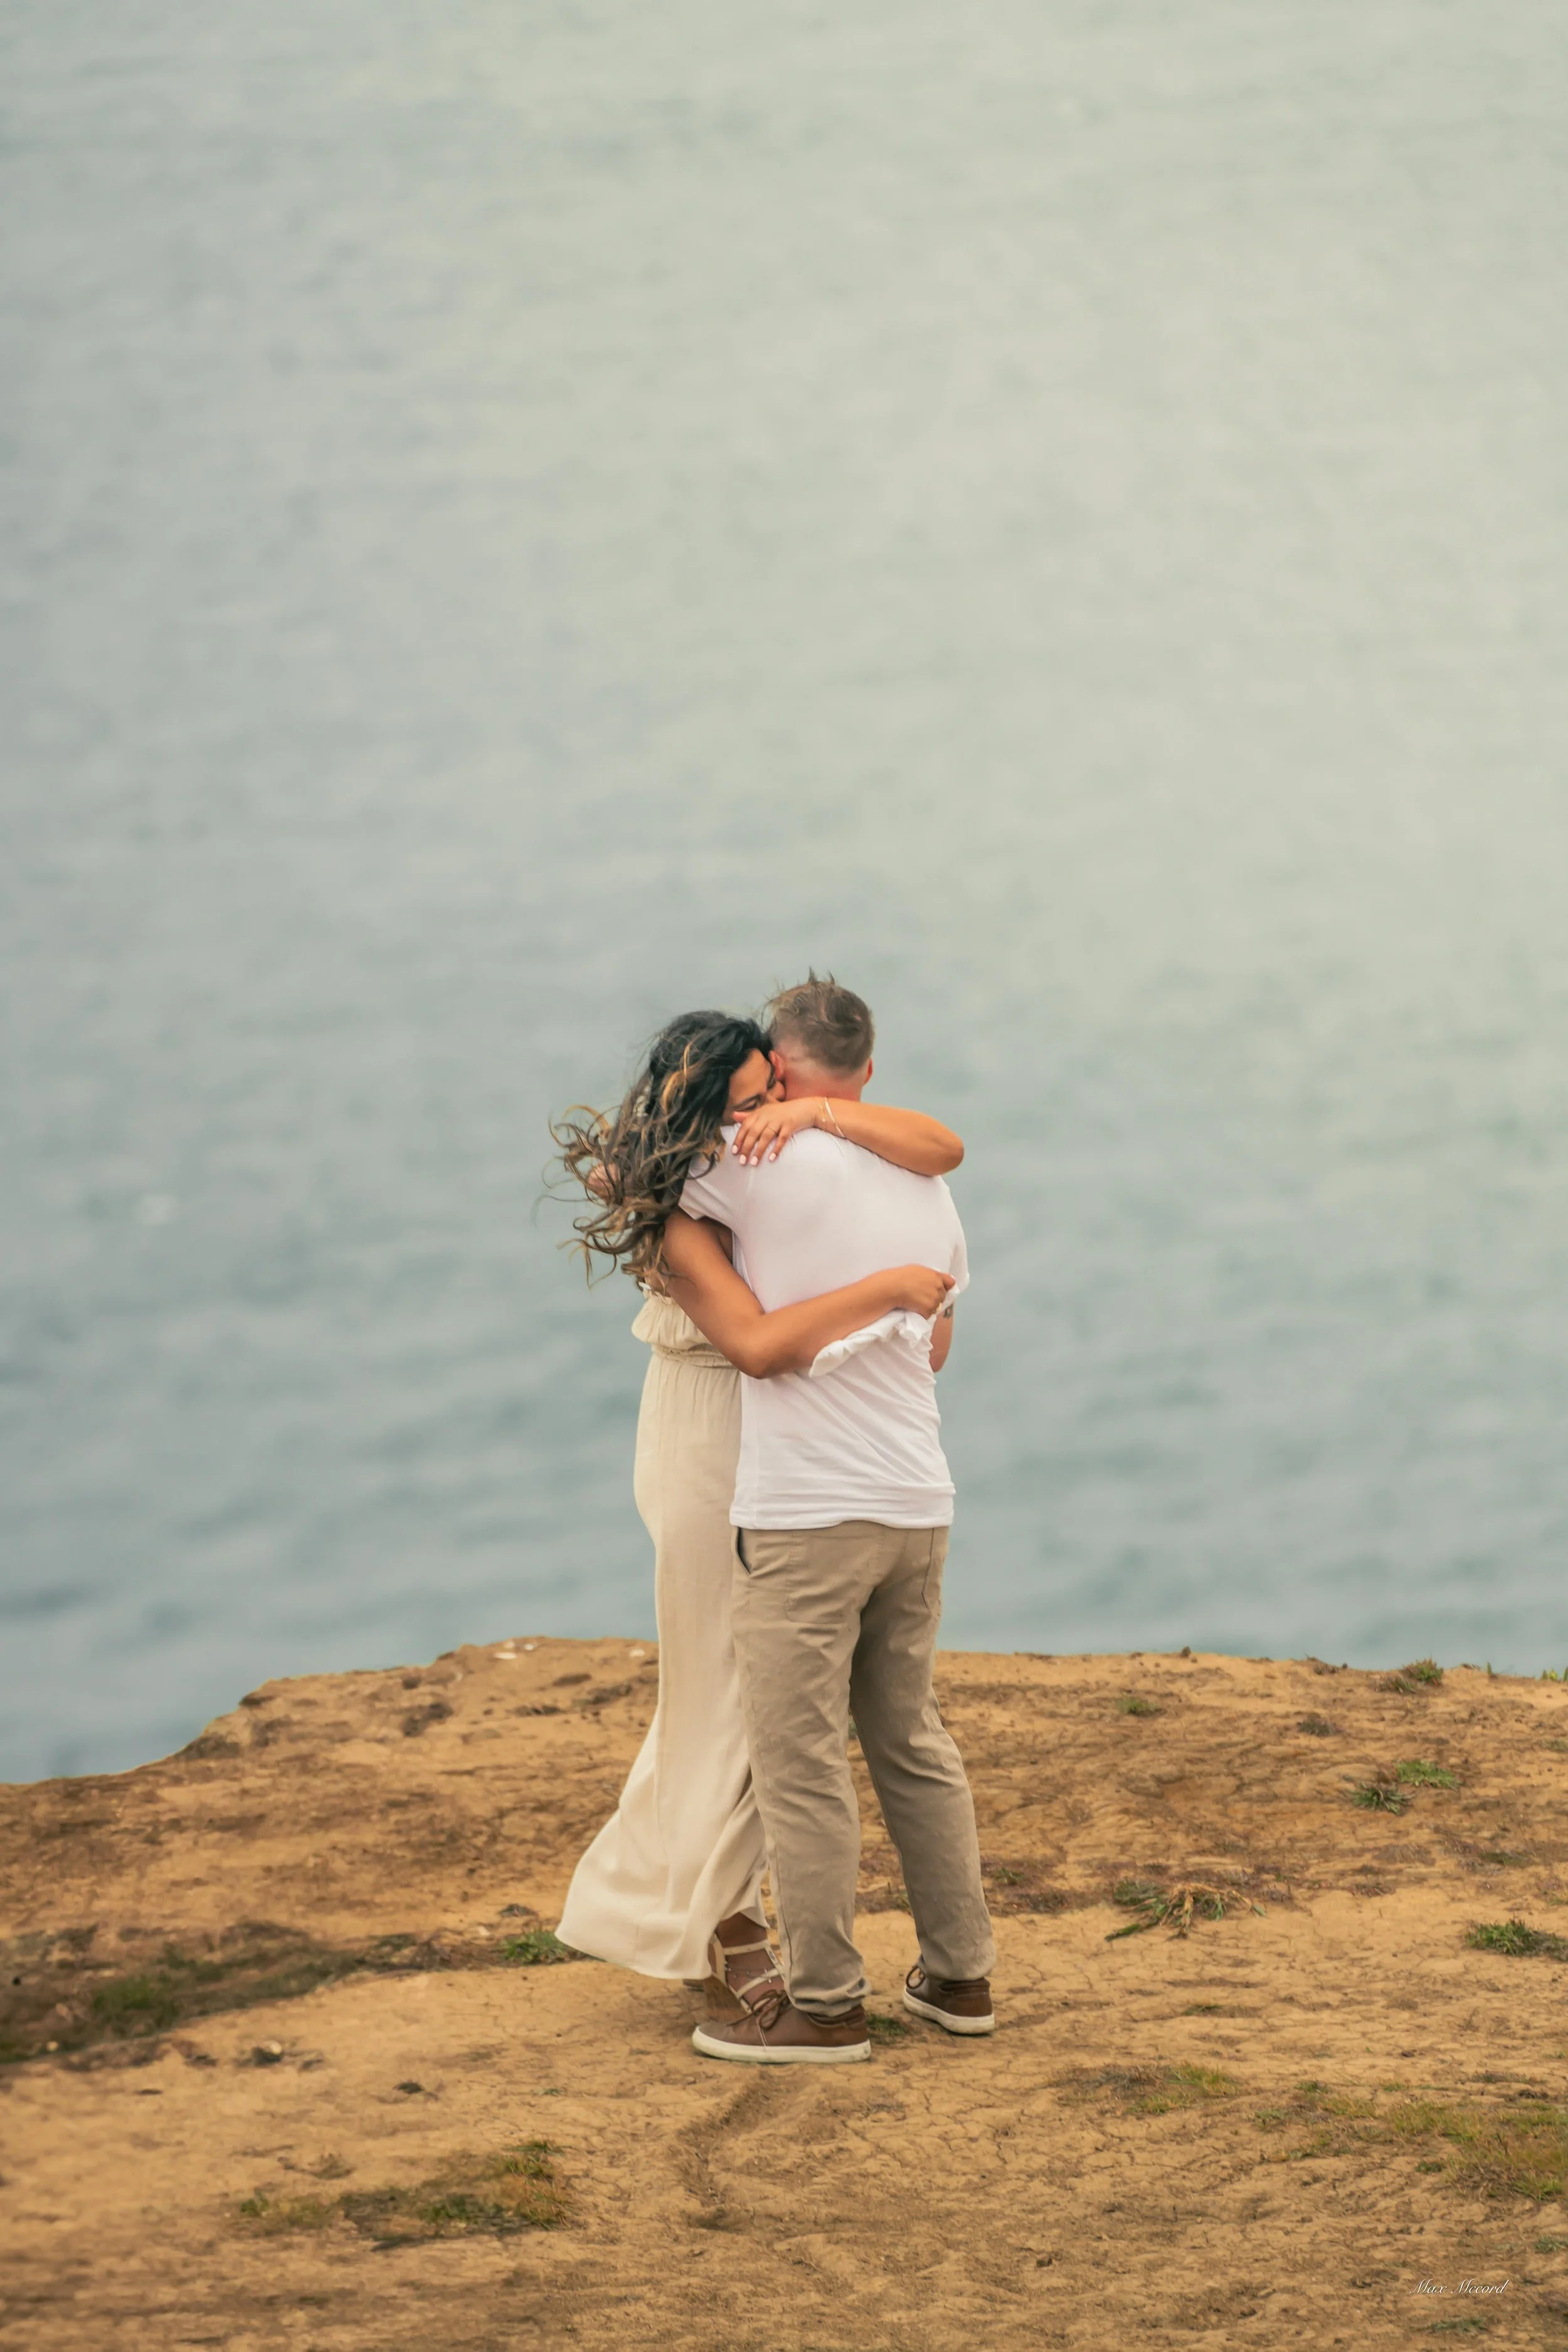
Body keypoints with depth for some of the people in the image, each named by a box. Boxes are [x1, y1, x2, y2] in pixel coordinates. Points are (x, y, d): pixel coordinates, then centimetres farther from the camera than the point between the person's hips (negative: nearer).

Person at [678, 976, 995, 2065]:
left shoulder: (761, 1165, -11)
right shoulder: (928, 1187, 11)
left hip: (803, 1514, -7)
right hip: (916, 1505, 7)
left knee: (800, 1761, -1)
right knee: (912, 1743, 18)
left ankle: (825, 2004, 3)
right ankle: (960, 1974, 22)